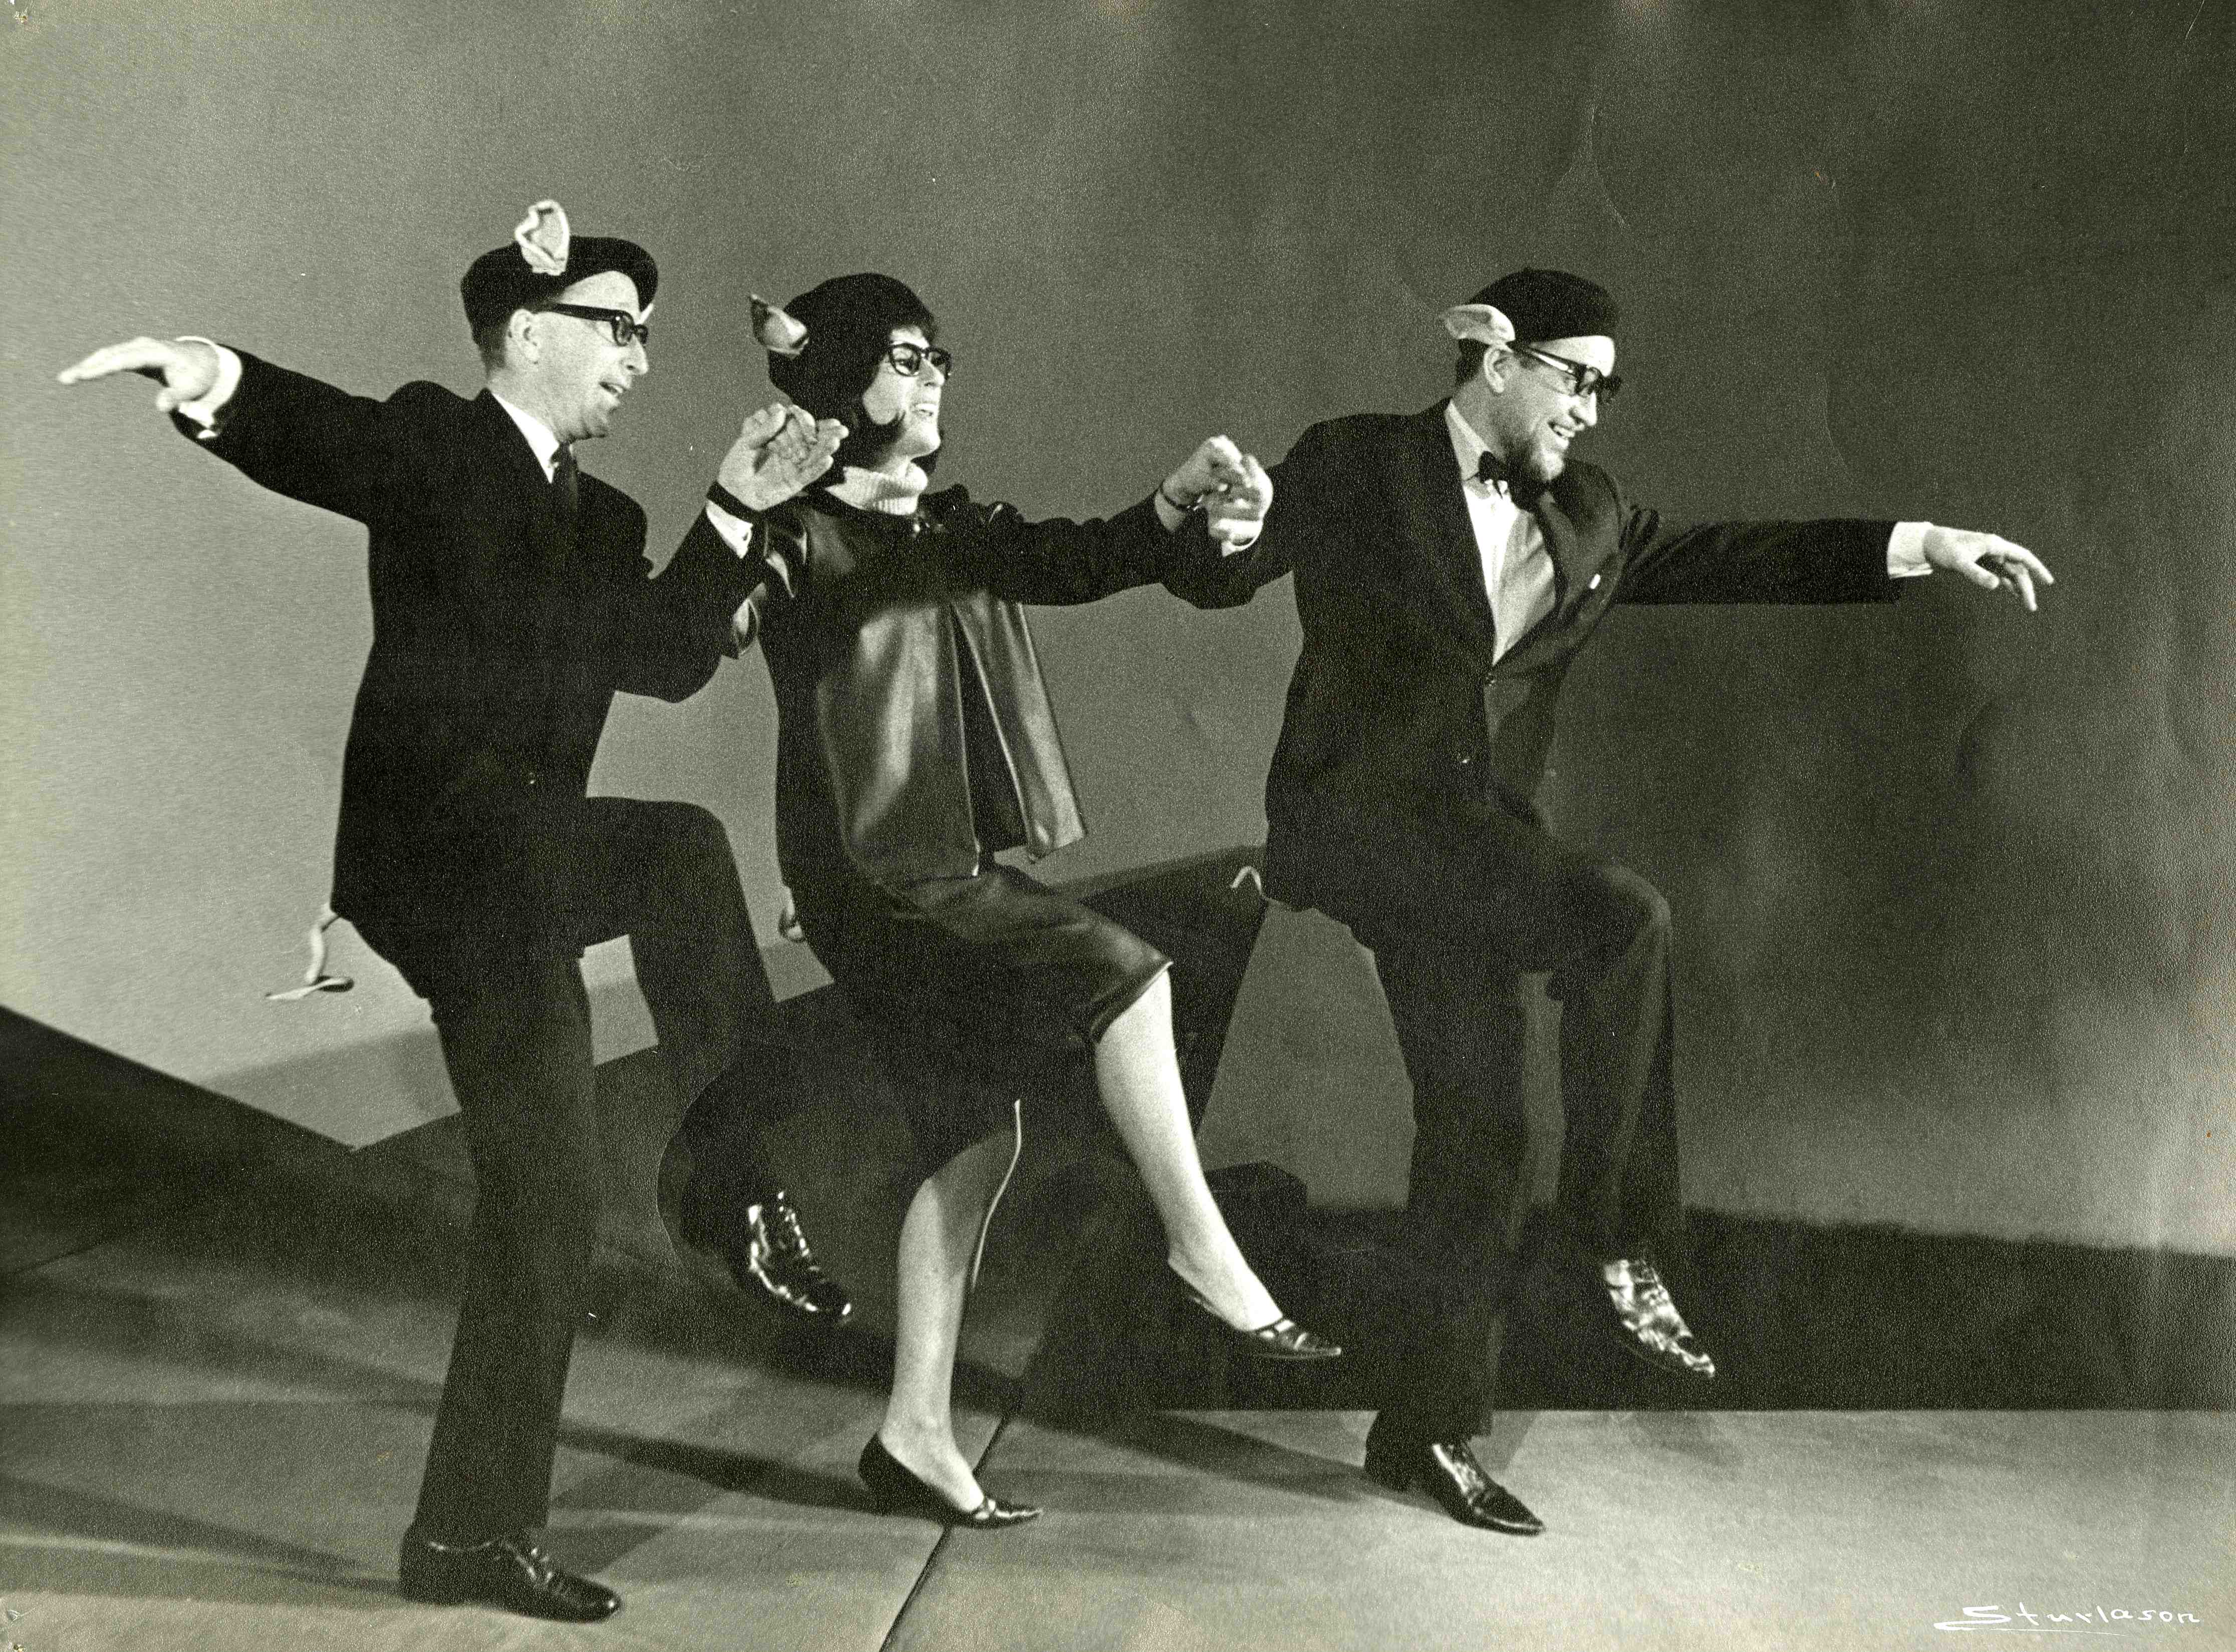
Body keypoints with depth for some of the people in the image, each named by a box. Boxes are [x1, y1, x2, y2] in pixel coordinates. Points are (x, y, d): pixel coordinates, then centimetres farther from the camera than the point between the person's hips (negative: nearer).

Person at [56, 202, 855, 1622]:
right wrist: (223, 380, -42)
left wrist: (740, 510, 5)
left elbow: (668, 658, 8)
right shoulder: (434, 441, 0)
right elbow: (313, 442, -20)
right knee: (684, 845, -26)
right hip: (438, 856, -8)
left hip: (521, 884, 8)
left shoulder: (607, 524, 21)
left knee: (549, 1198, 3)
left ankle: (477, 1531, 13)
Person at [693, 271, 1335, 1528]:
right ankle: (1208, 1259, -10)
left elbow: (1076, 562, 0)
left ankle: (918, 1432, 15)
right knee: (1126, 968, -20)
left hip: (973, 866, 8)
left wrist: (1183, 513, -19)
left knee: (979, 1137, 7)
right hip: (882, 871, -8)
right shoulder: (798, 535, -5)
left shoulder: (958, 530, 15)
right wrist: (730, 533, -37)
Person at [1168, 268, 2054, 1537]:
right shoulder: (1358, 467, -2)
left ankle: (1431, 1429, 18)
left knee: (1479, 1131, 6)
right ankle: (1615, 1241, -11)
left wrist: (1920, 545, 6)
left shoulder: (1584, 518, 14)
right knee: (1623, 918, -26)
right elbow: (1221, 578, -4)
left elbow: (1734, 559, 13)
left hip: (1472, 838, 7)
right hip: (1359, 812, -7)